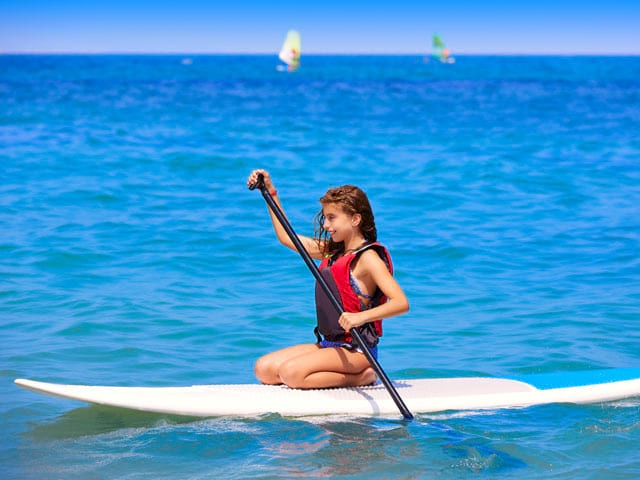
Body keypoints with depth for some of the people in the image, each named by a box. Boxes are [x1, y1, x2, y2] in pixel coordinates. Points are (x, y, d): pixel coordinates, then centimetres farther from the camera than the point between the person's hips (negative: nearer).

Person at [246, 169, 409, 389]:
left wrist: (361, 317, -39)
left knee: (291, 373, -28)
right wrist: (270, 192, 21)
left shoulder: (368, 257, -13)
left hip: (355, 350, -9)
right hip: (329, 344, 9)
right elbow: (286, 237, 24)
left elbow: (401, 303, -25)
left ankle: (361, 377, -10)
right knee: (263, 369, -3)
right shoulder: (332, 251, 13)